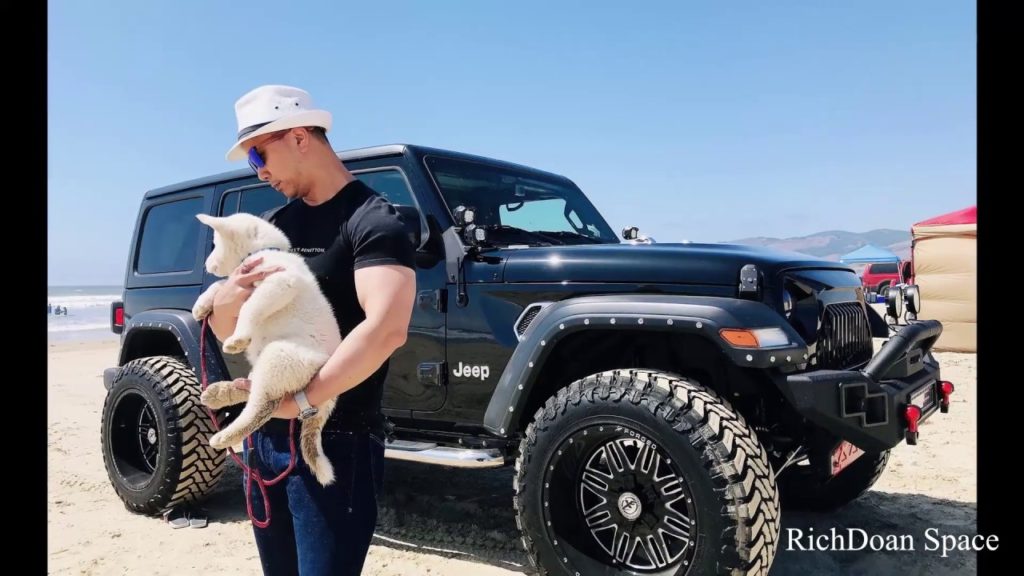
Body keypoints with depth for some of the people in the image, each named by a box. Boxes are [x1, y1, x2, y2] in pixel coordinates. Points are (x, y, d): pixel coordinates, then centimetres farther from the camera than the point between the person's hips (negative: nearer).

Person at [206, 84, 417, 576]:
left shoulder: (372, 220, -12)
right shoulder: (274, 224, 12)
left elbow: (386, 329, -28)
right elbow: (227, 333, 12)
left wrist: (299, 400, -26)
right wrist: (225, 301, -11)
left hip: (335, 443, -7)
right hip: (265, 437, 8)